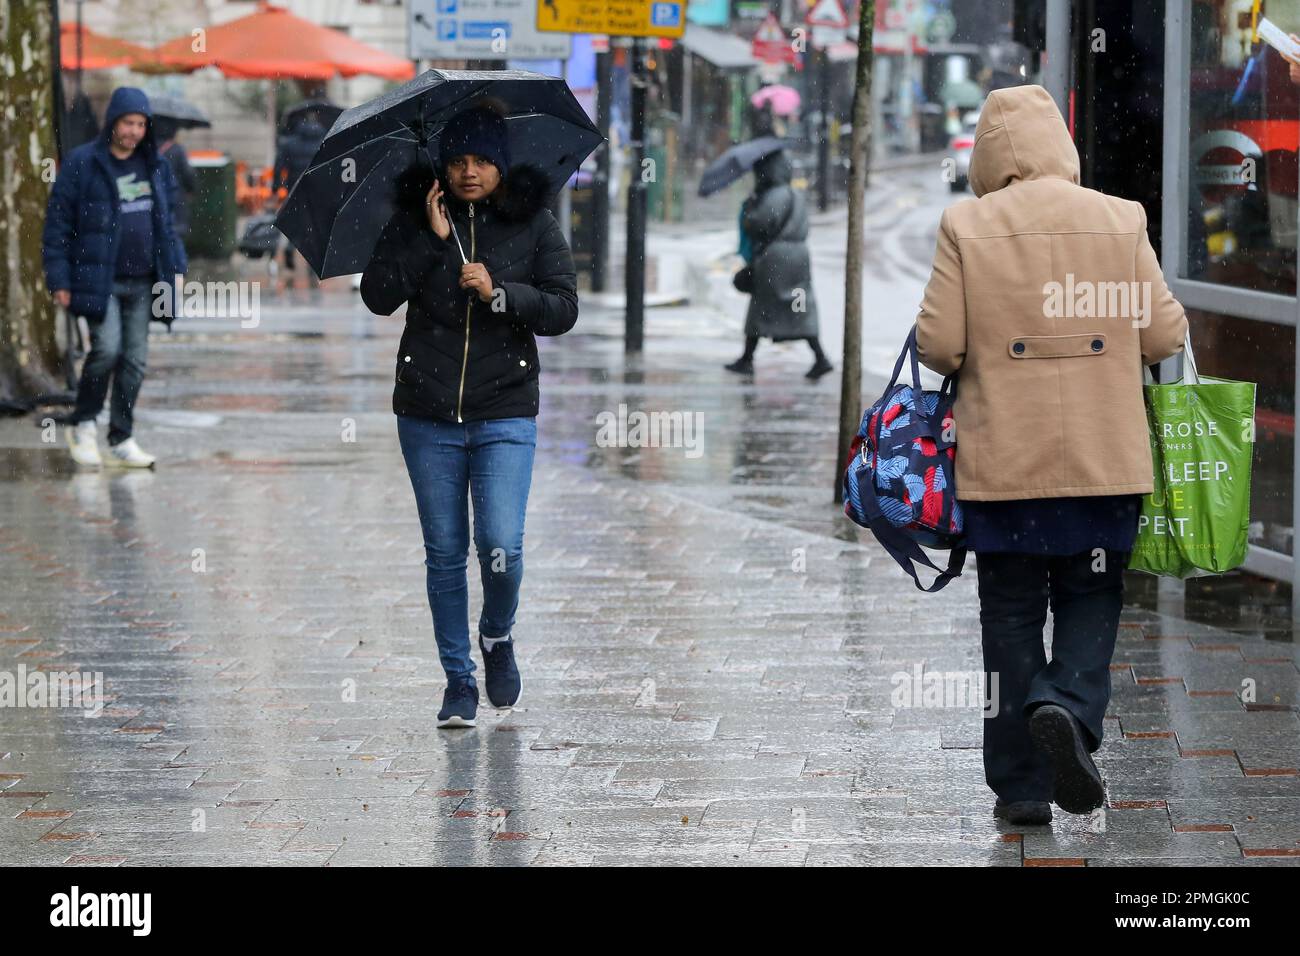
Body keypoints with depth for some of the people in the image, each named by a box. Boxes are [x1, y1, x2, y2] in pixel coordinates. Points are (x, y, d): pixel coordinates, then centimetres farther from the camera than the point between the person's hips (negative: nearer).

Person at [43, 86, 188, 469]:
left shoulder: (155, 166, 9)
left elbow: (166, 219, 19)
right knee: (107, 349, -17)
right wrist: (60, 280, -10)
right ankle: (82, 424, 3)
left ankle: (121, 440, 13)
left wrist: (175, 266, 11)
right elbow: (57, 223, -6)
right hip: (98, 280, -5)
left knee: (135, 359, 5)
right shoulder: (82, 164, -7)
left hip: (142, 282, 5)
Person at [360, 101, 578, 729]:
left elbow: (563, 310, -1)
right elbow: (377, 295, -8)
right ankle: (458, 680, 18)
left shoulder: (534, 224, 2)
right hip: (428, 417, 1)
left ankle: (498, 639, 19)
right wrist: (431, 239, -15)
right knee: (444, 553, 6)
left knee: (501, 548, -12)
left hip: (505, 416, -1)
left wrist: (500, 293, -15)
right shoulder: (416, 219, 2)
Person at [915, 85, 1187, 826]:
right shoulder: (1122, 220, -1)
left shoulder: (966, 227, -5)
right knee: (1091, 598, 13)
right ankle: (1070, 708, -16)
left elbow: (937, 344, -8)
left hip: (1003, 459, 0)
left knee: (1011, 613, 9)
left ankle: (1021, 784, 9)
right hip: (1104, 458, 0)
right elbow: (1166, 334, 0)